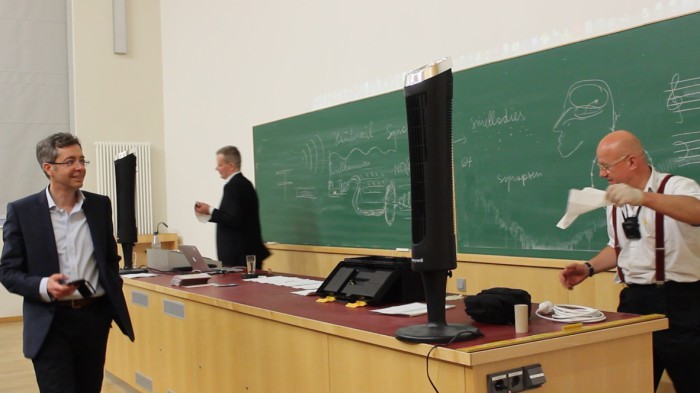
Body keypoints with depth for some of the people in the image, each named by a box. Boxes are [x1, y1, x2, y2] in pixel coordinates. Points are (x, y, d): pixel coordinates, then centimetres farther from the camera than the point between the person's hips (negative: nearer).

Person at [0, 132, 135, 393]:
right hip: (51, 323, -3)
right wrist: (43, 286, -20)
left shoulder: (100, 205, 6)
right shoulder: (22, 211, -3)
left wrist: (115, 301, 7)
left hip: (95, 317, 4)